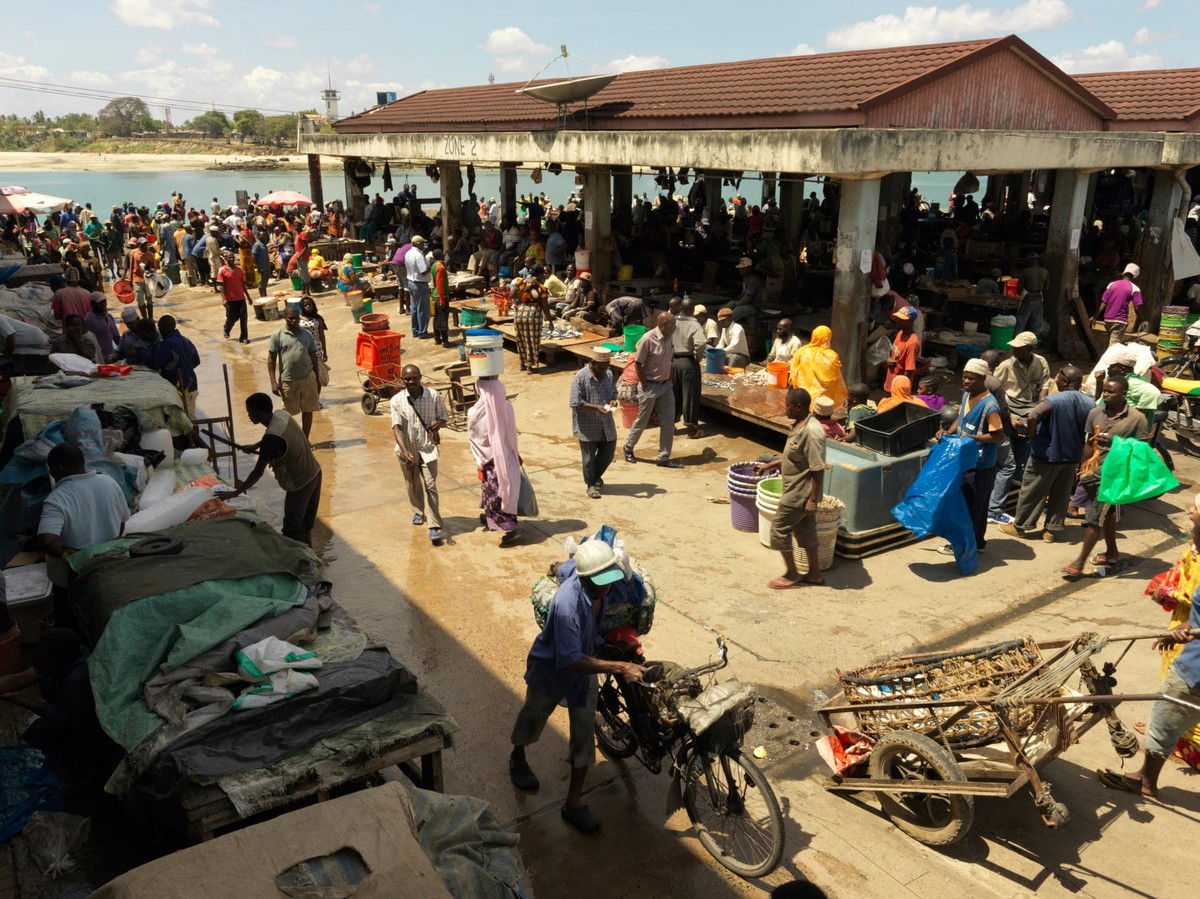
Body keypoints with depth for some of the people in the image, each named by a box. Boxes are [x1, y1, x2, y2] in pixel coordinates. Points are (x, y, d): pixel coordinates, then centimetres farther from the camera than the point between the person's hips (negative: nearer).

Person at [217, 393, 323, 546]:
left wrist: (234, 493, -13)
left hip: (299, 483, -9)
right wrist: (256, 445, 14)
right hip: (315, 472, 9)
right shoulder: (282, 414, -5)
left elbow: (258, 472, -22)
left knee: (293, 528, 8)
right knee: (306, 521, 25)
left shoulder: (271, 438, -28)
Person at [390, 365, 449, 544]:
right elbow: (397, 427, -15)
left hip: (428, 448, -1)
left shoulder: (433, 396, -7)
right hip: (407, 450, 1)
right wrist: (404, 451, -28)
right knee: (412, 485, 18)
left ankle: (435, 527, -5)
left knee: (430, 486, -8)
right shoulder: (397, 401, -9)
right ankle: (418, 512, 45)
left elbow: (444, 417, 5)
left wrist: (438, 423, -21)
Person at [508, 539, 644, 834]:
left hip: (584, 668, 5)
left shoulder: (599, 585, -21)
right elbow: (570, 660, -42)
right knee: (532, 720, 22)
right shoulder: (568, 603, -43)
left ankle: (574, 803, 22)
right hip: (550, 669, -5)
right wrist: (618, 668, -46)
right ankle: (517, 759, 54)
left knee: (585, 734, 6)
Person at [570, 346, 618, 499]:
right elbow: (575, 402, -17)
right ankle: (591, 484, 23)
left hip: (606, 423, 5)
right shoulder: (580, 377, -16)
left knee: (608, 452, 14)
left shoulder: (609, 374, 2)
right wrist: (596, 407, -25)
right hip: (587, 424, -5)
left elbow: (614, 393, 16)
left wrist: (613, 401, -9)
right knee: (589, 456, 4)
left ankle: (596, 476, 40)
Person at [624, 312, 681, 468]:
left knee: (668, 422, 4)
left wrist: (669, 380, 10)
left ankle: (663, 458, 12)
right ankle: (628, 448, 30)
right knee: (642, 421, 8)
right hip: (650, 386, -7)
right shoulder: (648, 339, -19)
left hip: (665, 385, 7)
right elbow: (637, 363, -15)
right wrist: (645, 387, -15)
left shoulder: (667, 338, 3)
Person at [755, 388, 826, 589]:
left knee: (779, 528, 1)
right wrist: (769, 465, 20)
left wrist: (813, 499, -22)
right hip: (797, 490, 10)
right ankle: (814, 573, 29)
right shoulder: (799, 425, 4)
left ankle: (792, 575, 13)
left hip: (801, 493, -10)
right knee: (804, 529, 18)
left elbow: (818, 469, -25)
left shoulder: (811, 432, -27)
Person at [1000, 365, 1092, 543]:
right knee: (1061, 494, 14)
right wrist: (1079, 450, 12)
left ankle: (1020, 526, 19)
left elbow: (1032, 417, -32)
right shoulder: (1089, 403, 0)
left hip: (1046, 454, -5)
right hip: (1072, 456, 5)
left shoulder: (1053, 400, -20)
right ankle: (1053, 530, 19)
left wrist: (1033, 437, -17)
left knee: (1032, 491, 8)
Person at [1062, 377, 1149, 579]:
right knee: (1106, 514, 22)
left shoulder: (1136, 418, -10)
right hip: (1093, 472, 6)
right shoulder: (1095, 413, 4)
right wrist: (1082, 470, 11)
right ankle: (1112, 551, 41)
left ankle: (1079, 564, -2)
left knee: (1094, 519, -7)